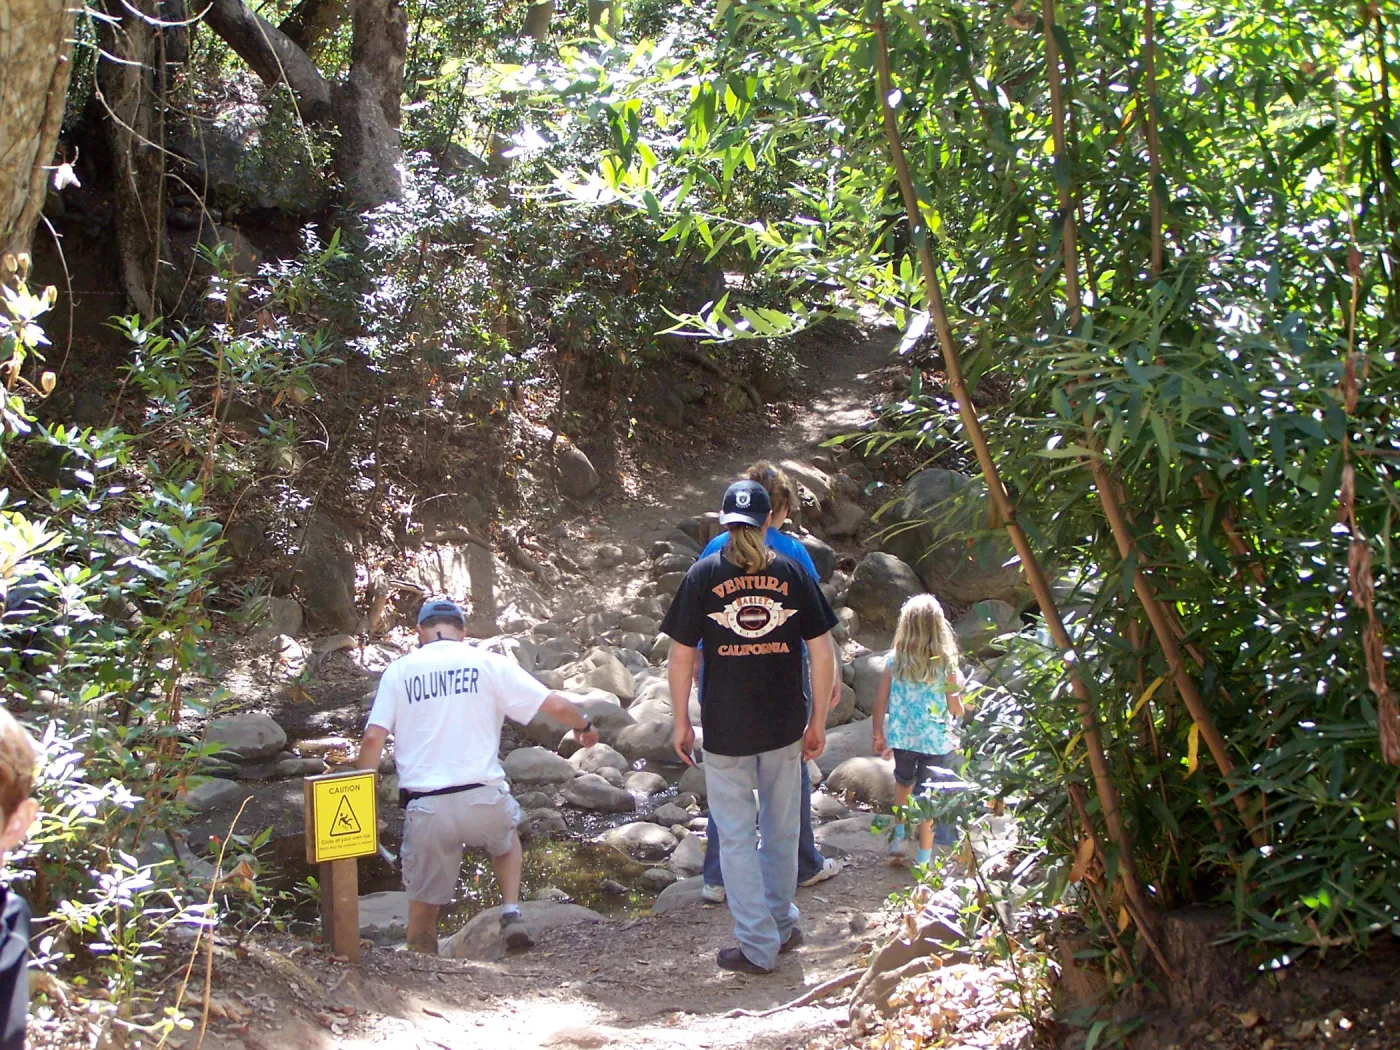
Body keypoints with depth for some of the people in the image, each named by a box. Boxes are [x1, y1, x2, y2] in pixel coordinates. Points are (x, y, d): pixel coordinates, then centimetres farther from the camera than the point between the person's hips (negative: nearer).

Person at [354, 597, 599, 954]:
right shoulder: (489, 663, 6)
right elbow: (555, 705, 5)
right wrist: (584, 726, 25)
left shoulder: (398, 672, 8)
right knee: (506, 840, 33)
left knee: (422, 906, 13)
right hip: (483, 798, 0)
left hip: (425, 806, 0)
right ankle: (511, 913, 15)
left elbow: (373, 738, -1)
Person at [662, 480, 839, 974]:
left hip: (725, 729, -2)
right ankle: (782, 924, 32)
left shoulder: (703, 575, -5)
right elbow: (822, 653, -1)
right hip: (785, 727, 2)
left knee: (736, 837, 6)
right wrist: (818, 720, 9)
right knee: (781, 829, 18)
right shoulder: (792, 573, -1)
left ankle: (758, 946, 8)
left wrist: (681, 722, 6)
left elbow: (681, 658, -4)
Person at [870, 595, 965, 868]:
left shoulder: (895, 660, -8)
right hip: (935, 741, -2)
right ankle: (923, 858, 18)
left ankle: (898, 837, 32)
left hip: (901, 738, 2)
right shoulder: (946, 663, -14)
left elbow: (881, 702, -3)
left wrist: (877, 733, 12)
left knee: (903, 782, 29)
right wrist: (958, 687, 12)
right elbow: (956, 709, -9)